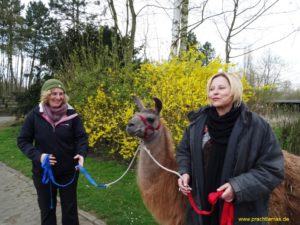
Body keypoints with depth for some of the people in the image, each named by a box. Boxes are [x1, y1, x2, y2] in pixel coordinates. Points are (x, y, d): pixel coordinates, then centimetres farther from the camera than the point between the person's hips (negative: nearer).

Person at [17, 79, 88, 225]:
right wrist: (38, 156, -21)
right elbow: (23, 141, -4)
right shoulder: (34, 115, -10)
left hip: (68, 171, 0)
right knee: (47, 208, 21)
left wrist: (81, 153, -25)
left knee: (70, 208, 17)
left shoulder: (71, 114, -10)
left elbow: (81, 137, -5)